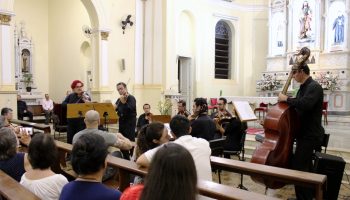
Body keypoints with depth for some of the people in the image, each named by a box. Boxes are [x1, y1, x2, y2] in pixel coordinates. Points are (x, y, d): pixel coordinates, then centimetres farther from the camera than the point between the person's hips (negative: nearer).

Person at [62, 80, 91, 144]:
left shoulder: (85, 96, -3)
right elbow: (63, 103, 2)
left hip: (81, 121, -4)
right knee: (69, 141, 12)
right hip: (71, 121, 4)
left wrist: (86, 101, -36)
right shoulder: (70, 96, 10)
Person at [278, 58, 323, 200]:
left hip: (310, 135, -10)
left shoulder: (314, 87, -16)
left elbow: (305, 104, -34)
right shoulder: (304, 87, 13)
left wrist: (287, 99, -23)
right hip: (304, 133, 10)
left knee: (299, 167, -11)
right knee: (305, 167, 20)